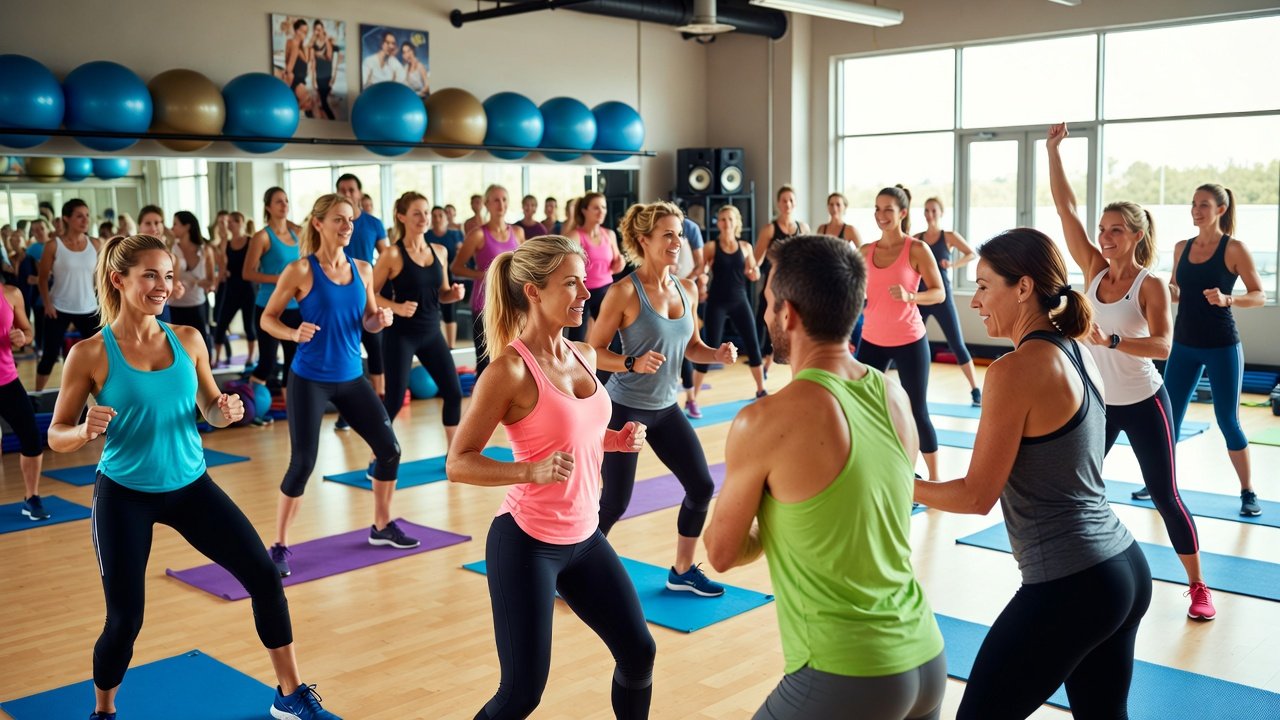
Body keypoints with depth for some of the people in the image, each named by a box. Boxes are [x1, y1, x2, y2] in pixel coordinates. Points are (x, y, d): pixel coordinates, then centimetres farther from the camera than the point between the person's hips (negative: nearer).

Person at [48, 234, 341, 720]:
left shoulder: (188, 340, -3)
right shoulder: (91, 354, -12)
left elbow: (211, 410, 7)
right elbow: (56, 436, -7)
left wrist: (228, 411, -16)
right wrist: (86, 430, -29)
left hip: (191, 484, 4)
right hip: (124, 495, -3)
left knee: (264, 576, 1)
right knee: (124, 620, 1)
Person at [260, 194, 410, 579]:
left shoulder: (363, 270, 4)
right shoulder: (301, 270, -10)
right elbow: (267, 318, -6)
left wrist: (381, 319, -10)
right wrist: (294, 333, -25)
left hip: (351, 377, 5)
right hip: (310, 379, -5)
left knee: (390, 449, 6)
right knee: (303, 462, -7)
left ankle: (382, 527, 27)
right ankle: (280, 546, 9)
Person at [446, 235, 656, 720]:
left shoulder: (583, 356, 4)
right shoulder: (510, 369, -18)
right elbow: (458, 464, -16)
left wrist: (617, 439, 0)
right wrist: (532, 471, -29)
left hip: (585, 536, 7)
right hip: (526, 543, -7)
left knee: (639, 652, 15)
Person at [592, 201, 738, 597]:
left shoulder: (687, 289, 2)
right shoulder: (625, 292, -17)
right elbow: (593, 351, -14)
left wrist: (718, 354, -6)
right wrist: (633, 363, -29)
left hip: (666, 407, 6)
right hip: (625, 408, -6)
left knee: (701, 486, 5)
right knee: (615, 501, -2)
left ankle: (682, 571, 24)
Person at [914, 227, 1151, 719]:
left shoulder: (1017, 369, -18)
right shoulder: (1078, 355, 7)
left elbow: (977, 496, -13)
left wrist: (900, 485, -1)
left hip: (1069, 587, -9)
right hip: (1126, 569, 9)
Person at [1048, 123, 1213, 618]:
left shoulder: (1150, 285, -13)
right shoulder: (1094, 271, -2)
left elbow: (1162, 345, -26)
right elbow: (1066, 209, -5)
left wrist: (1110, 340, -40)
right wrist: (1053, 151, -9)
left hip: (1143, 405, -4)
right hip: (1097, 402, 5)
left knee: (1164, 496, 2)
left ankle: (1198, 587, 17)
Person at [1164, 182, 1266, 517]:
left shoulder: (1234, 248, -9)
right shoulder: (1181, 247, 5)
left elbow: (1260, 296, -10)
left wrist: (1227, 299, -28)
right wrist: (1169, 292, -7)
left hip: (1222, 347, -4)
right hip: (1184, 344, 5)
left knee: (1227, 421, 0)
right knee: (1168, 415, 6)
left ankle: (1248, 492, 14)